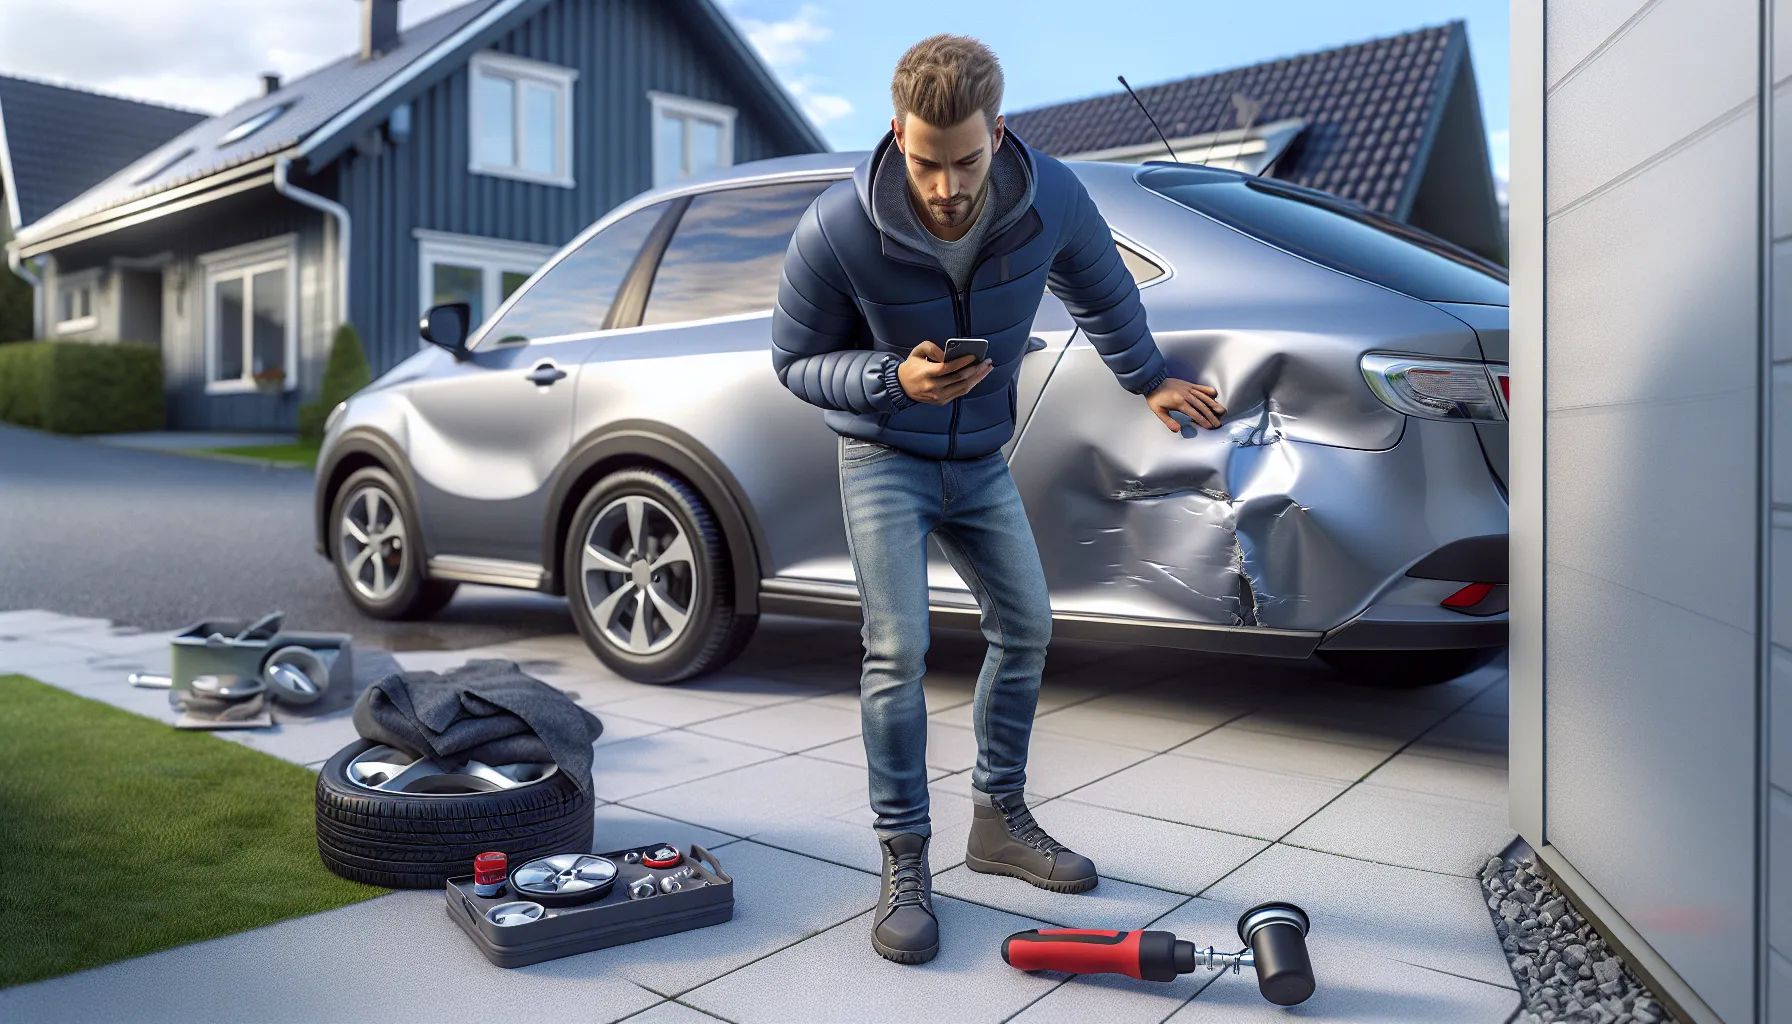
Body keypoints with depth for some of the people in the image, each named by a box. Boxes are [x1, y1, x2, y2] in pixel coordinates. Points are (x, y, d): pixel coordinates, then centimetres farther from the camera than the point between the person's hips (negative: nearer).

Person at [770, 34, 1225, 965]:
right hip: (884, 455, -4)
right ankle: (905, 862, 1)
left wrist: (1149, 381, 13)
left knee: (1025, 627, 7)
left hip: (981, 457, 4)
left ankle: (1000, 820, 26)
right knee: (898, 648, -14)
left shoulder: (1053, 199, -17)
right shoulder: (836, 230, -26)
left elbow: (1101, 293, 6)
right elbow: (796, 360, -13)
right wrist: (895, 377, -30)